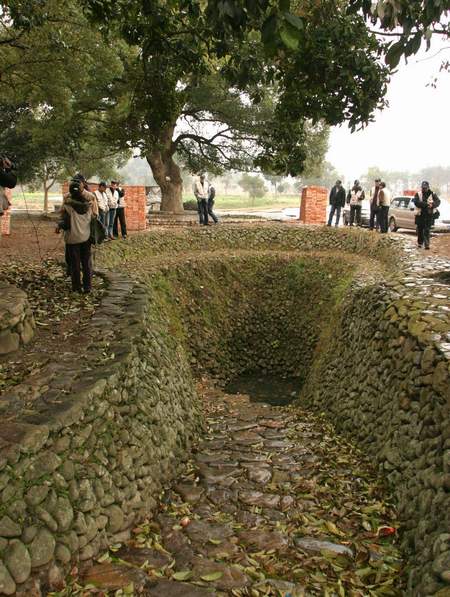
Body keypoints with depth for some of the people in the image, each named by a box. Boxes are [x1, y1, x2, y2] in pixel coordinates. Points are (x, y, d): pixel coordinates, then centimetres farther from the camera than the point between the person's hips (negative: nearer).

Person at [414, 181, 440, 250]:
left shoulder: (432, 194, 7)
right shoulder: (418, 194, 4)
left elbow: (438, 201, -4)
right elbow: (416, 202, -13)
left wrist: (432, 205, -25)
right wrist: (426, 204, -23)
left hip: (429, 215, -1)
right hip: (420, 215, 1)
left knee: (427, 230, -7)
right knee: (420, 230, 8)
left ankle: (427, 244, -11)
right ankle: (420, 243, 22)